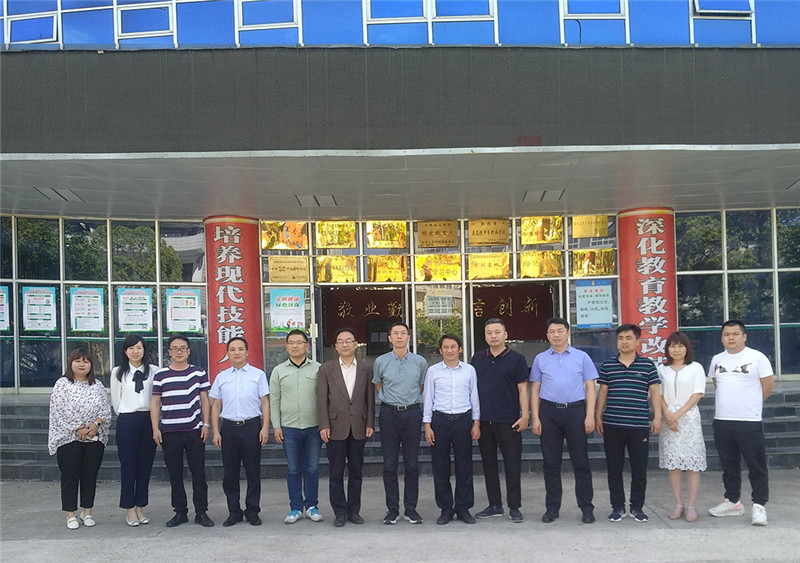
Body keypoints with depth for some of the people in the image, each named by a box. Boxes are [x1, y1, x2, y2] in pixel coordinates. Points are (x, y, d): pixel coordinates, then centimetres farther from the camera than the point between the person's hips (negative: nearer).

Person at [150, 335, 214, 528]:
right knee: (175, 474, 7)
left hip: (194, 431, 0)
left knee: (199, 473, 1)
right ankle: (180, 512, 18)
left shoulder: (199, 373, 5)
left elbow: (205, 400, 8)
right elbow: (155, 402, 6)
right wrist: (155, 428, -1)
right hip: (169, 432, 1)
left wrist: (206, 424, 1)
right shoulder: (161, 375, 5)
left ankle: (201, 512, 10)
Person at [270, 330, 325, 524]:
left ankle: (311, 506, 17)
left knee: (312, 469, 6)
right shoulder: (278, 371, 6)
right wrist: (276, 426, 0)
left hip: (313, 427, 0)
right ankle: (295, 508, 15)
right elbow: (274, 401, 7)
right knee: (293, 470, 6)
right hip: (289, 428, 1)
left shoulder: (317, 369, 3)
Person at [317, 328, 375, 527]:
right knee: (336, 474, 3)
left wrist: (370, 424, -1)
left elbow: (370, 398, 6)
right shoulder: (326, 369, 3)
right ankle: (340, 512, 12)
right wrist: (324, 425, -8)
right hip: (336, 428, -1)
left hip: (358, 428, 1)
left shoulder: (366, 369, 6)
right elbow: (322, 399, -1)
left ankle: (354, 511, 19)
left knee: (356, 473, 9)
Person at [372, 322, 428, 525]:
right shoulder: (380, 361, 2)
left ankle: (410, 509, 12)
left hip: (412, 413, 0)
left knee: (412, 464, 4)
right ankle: (392, 509, 10)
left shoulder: (420, 362, 3)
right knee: (389, 464, 2)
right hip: (389, 414, 0)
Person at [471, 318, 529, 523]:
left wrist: (524, 416, -9)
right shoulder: (478, 358, 9)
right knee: (489, 464, 10)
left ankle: (514, 507, 10)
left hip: (509, 421, -4)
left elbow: (522, 389, -2)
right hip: (483, 420, 4)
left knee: (512, 464, 0)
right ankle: (495, 505, 20)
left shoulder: (516, 359, -1)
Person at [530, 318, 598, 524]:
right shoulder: (540, 359, 10)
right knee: (550, 463, 6)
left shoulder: (581, 357, 6)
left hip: (575, 410, -1)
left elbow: (590, 387, 4)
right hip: (549, 412, 1)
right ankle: (552, 508, 15)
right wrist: (535, 417, 1)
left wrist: (590, 415, -5)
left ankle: (586, 508, 11)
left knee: (581, 461, 1)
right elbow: (535, 389, 9)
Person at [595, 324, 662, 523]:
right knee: (614, 468, 6)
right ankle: (617, 507, 17)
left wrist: (657, 417, -2)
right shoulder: (607, 366, 7)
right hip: (612, 425, 1)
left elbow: (654, 392, 4)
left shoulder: (647, 365, 3)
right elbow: (602, 392, 11)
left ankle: (637, 507, 19)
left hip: (639, 425, -1)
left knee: (639, 468, 5)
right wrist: (598, 416, 7)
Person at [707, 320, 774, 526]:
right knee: (729, 466, 14)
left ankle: (759, 506, 5)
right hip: (722, 422, 5)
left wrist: (750, 404, 5)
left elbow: (768, 385, -3)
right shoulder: (717, 360, 10)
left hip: (749, 422, -5)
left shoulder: (757, 357, -5)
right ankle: (733, 502, 25)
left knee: (757, 467, -1)